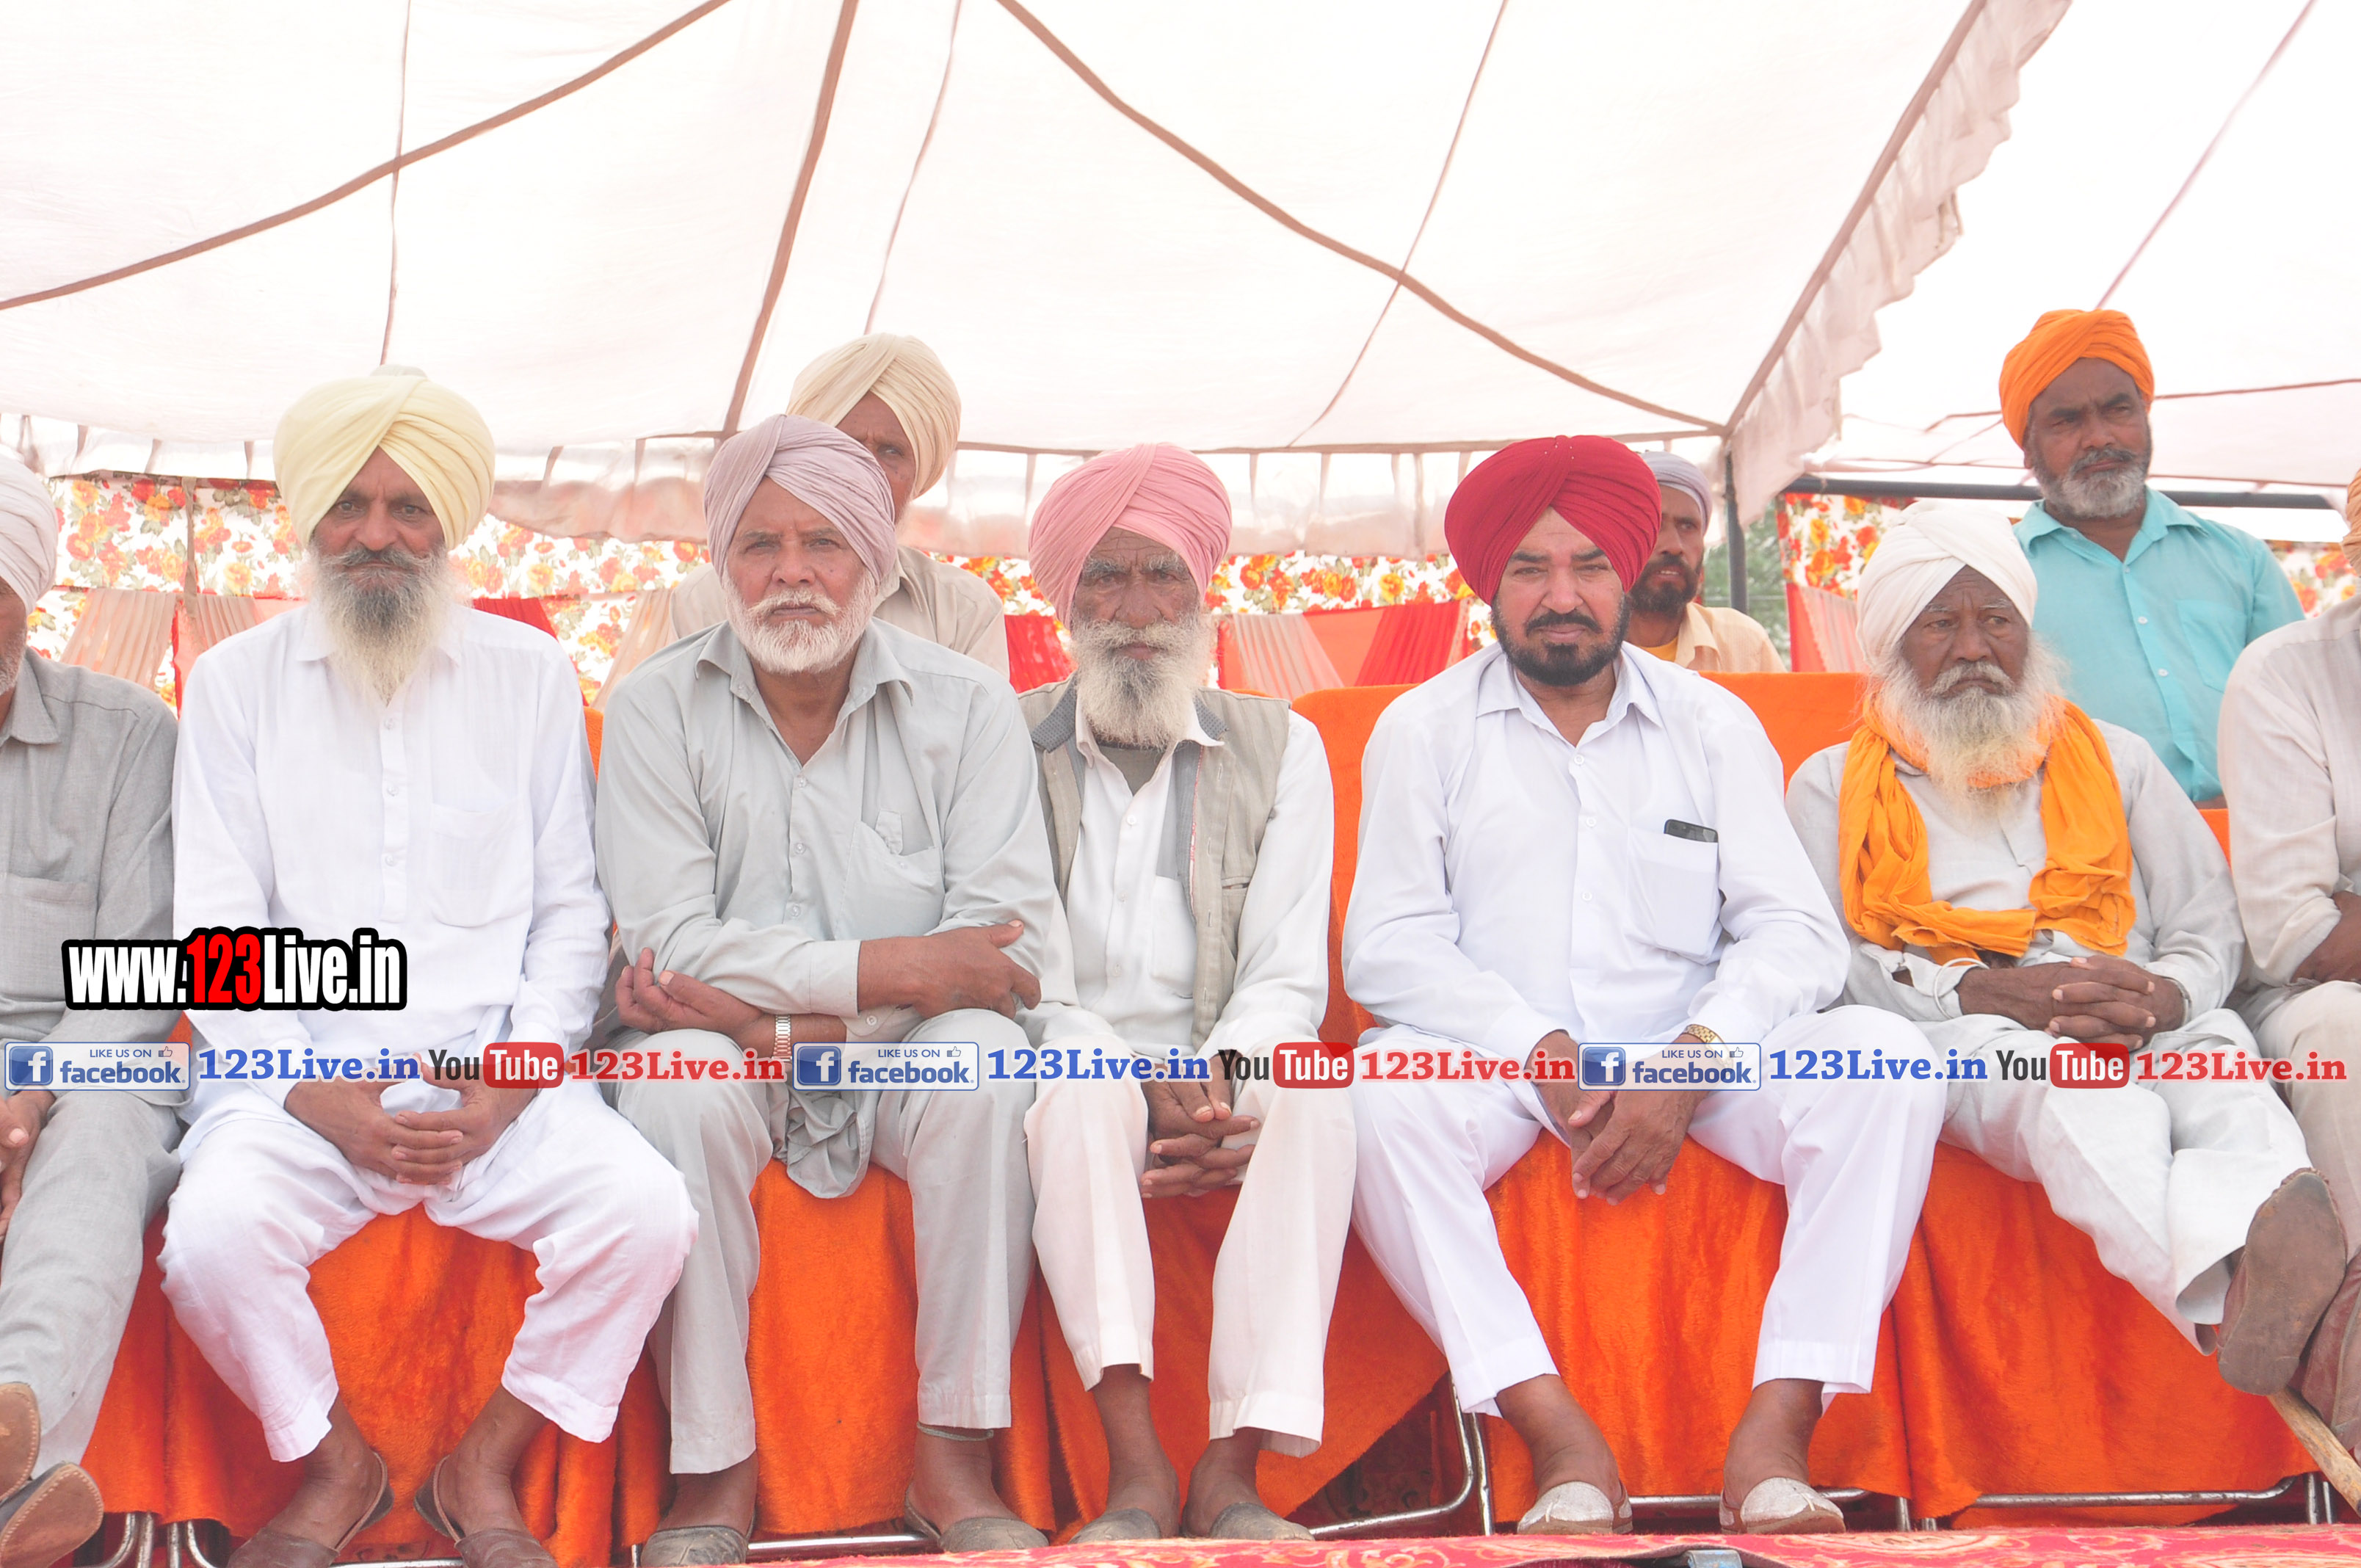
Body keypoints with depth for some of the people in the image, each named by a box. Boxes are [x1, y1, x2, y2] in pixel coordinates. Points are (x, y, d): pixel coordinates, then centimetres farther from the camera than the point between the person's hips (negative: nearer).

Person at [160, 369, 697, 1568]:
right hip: (300, 1080, 0)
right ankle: (335, 1464, 1)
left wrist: (513, 1080, -7)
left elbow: (571, 914, 8)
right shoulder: (236, 681, 9)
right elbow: (218, 928, 4)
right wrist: (315, 1097, -10)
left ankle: (484, 1469, -1)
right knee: (215, 1233, -30)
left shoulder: (532, 674, 11)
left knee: (646, 1210, -25)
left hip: (500, 1078, 1)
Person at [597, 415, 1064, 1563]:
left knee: (983, 1050, -30)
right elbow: (667, 941, -12)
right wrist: (887, 968, -22)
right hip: (732, 1057, 0)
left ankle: (954, 1458, -21)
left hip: (905, 1060, 0)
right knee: (681, 1069, -32)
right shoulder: (656, 709, -1)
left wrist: (775, 1015, -20)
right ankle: (714, 1469, -20)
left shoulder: (966, 708, -1)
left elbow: (1011, 944, -12)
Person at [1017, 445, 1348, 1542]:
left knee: (1318, 1099, -31)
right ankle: (1136, 1475, -38)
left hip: (1225, 1085, 1)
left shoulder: (1280, 748, 11)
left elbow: (1288, 975, 3)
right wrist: (1147, 1082, -17)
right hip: (1075, 1071, -1)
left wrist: (1222, 1080, -19)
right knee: (1081, 1095, -34)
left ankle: (1232, 1474, -33)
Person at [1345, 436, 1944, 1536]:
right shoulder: (1424, 730, 7)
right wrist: (1544, 1054, -16)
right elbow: (1388, 947, -2)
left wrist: (1690, 1059, -17)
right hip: (1499, 1062, -1)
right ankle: (1557, 1438, -29)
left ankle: (1776, 1433, -27)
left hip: (1690, 1059, 2)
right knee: (1387, 1087, -33)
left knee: (1887, 1058, -25)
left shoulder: (1714, 725, 11)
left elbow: (1797, 931, 1)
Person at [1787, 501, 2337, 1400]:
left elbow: (2211, 917, 18)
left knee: (2227, 1081, -36)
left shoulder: (2116, 759, 28)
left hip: (2152, 1028, 3)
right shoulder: (1833, 785, 19)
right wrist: (1994, 992, -14)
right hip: (1955, 1040, -3)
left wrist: (2167, 995, -9)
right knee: (2090, 1106, -40)